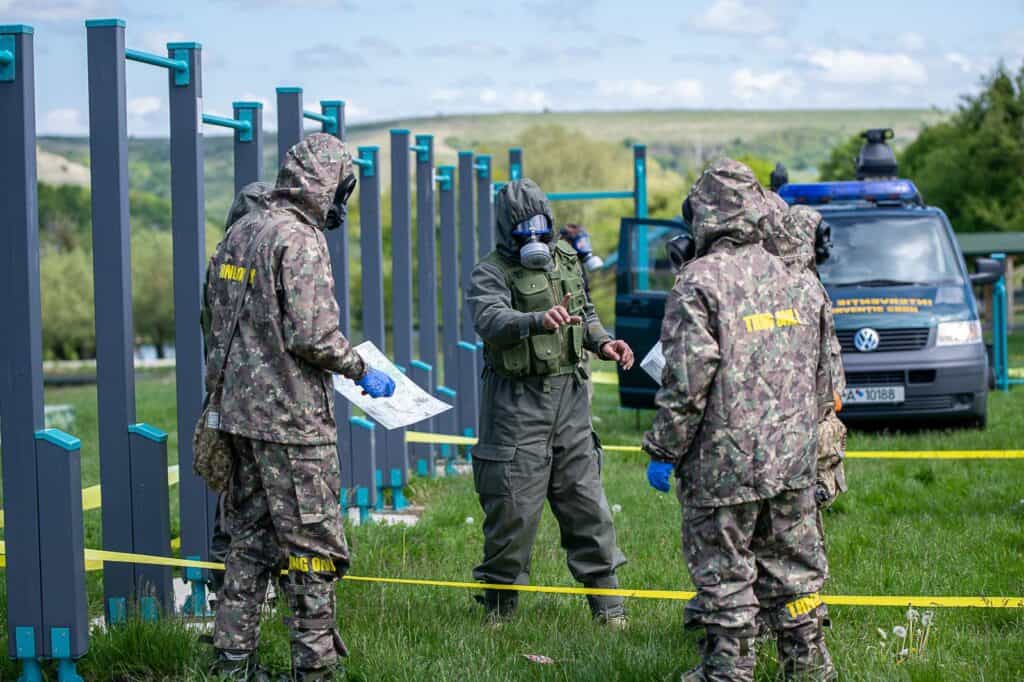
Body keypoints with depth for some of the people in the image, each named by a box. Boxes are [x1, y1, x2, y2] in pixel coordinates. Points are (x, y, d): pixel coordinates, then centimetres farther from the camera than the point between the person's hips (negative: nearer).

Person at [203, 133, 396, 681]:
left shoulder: (240, 232, 11)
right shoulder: (300, 240, -16)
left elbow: (217, 314, 17)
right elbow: (313, 334, -22)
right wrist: (362, 372, -8)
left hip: (240, 409, 9)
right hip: (291, 418, -9)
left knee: (252, 537, 15)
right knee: (313, 544, -1)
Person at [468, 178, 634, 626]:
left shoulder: (566, 259, 10)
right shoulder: (491, 273, -10)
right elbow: (491, 321, -31)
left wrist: (603, 341, 6)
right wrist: (539, 321, -48)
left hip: (568, 393, 5)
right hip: (516, 400, -5)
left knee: (585, 497, 6)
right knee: (513, 505, -2)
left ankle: (607, 603, 14)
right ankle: (499, 606, 13)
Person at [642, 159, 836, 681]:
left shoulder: (699, 281, -13)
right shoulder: (789, 279, 8)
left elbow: (687, 379, -18)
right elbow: (820, 369, 15)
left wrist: (663, 451, -10)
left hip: (725, 461, -6)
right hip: (792, 459, 6)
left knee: (723, 571, 4)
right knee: (792, 565, 16)